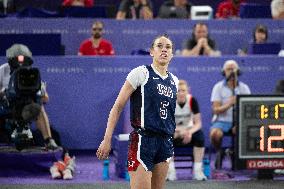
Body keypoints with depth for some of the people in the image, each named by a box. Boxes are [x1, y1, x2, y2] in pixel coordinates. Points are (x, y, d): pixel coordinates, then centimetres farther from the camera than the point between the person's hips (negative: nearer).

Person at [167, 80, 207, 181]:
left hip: (189, 130, 1)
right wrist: (177, 131, -38)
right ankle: (170, 171, -26)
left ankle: (197, 170, -23)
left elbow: (198, 123, -14)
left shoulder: (192, 101, -13)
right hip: (173, 131, -1)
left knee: (199, 135, -30)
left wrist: (190, 132, -35)